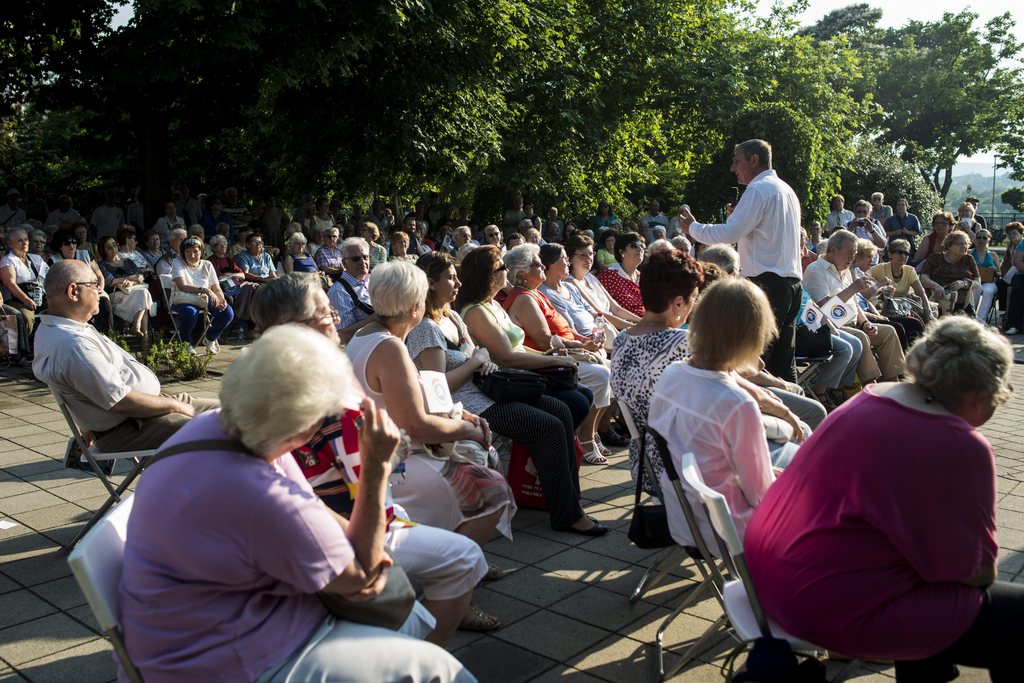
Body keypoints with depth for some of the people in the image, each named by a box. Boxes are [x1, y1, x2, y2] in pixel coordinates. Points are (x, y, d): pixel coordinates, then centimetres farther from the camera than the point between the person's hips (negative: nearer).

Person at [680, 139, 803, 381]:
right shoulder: (786, 189, 22)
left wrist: (693, 228, -4)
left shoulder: (759, 189, -8)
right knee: (783, 362, 11)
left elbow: (730, 233, -17)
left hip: (767, 283, -10)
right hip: (792, 281, 10)